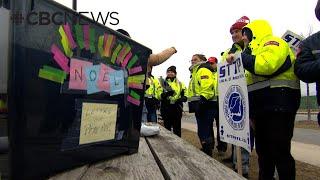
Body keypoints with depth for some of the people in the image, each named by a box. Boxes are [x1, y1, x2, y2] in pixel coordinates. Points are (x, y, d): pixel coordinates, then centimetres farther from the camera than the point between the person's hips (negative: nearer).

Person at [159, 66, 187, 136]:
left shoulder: (180, 83, 14)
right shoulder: (163, 83, 7)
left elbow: (185, 93, 12)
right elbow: (159, 95, -3)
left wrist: (183, 98, -8)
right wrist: (166, 93, -22)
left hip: (177, 107, 1)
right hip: (166, 107, -1)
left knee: (177, 128, 6)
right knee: (167, 127, 5)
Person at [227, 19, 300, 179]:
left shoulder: (272, 43, -4)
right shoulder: (256, 49, 24)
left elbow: (266, 65, -26)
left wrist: (240, 57, -16)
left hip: (278, 105, -10)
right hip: (262, 107, 10)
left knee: (280, 151, -5)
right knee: (262, 149, 16)